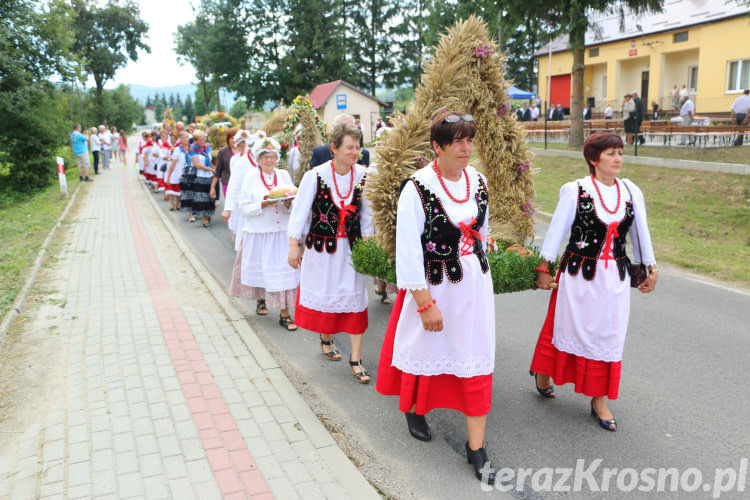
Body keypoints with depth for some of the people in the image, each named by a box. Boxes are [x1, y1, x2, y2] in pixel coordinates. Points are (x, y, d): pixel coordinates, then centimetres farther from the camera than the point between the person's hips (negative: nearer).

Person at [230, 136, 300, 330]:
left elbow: (294, 204, 10)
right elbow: (244, 208, -5)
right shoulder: (250, 178, -1)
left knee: (284, 270, -4)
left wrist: (289, 203, -11)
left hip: (282, 232, 2)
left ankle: (285, 314, 0)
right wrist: (263, 204, -19)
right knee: (260, 268, 11)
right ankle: (261, 300, 37)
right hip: (258, 232, -1)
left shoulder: (284, 175, 7)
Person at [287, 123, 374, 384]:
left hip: (351, 245, 2)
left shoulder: (363, 175, -5)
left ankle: (355, 360, 8)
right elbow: (300, 210, -8)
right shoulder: (316, 176, -13)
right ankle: (326, 339, 41)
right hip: (322, 245, -1)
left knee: (355, 297, 0)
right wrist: (293, 245, -10)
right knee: (324, 292, 13)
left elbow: (366, 211, 4)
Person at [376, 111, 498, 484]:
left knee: (476, 361, 6)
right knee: (426, 350, 16)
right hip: (434, 285, -4)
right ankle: (414, 408, 48)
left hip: (474, 283, 5)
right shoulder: (418, 187, -18)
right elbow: (408, 250, -18)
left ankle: (476, 446, 20)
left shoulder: (478, 181, -1)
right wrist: (425, 303, -18)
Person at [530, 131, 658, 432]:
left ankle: (599, 400, 20)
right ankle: (544, 374, 37)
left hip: (615, 277, 4)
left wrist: (651, 267, 14)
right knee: (566, 327, 10)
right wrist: (544, 268, -3)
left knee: (608, 336, 7)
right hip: (579, 275, -4)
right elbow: (556, 230, -5)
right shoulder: (576, 191, -10)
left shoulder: (631, 191, 3)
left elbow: (640, 232, 12)